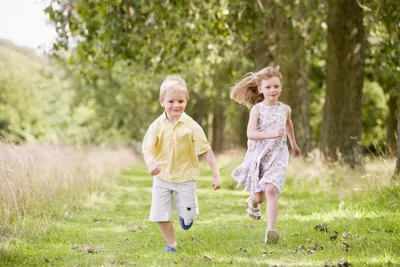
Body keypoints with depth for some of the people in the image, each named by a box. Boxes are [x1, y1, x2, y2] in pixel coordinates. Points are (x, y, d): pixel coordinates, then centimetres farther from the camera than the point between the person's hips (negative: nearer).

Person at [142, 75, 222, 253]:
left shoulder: (191, 126, -11)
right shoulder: (157, 125, -8)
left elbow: (206, 150, -8)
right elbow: (147, 149, -13)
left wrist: (216, 174, -11)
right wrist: (150, 163, -35)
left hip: (185, 177, -1)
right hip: (162, 177, 1)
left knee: (187, 220, 5)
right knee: (160, 215, 1)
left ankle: (185, 216, 41)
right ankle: (171, 243, 23)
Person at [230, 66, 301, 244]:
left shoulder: (285, 109, 3)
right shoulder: (257, 109, -8)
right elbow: (250, 133, -18)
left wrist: (294, 144, 39)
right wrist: (271, 134, -31)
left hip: (277, 155, 1)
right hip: (258, 155, -1)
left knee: (271, 190, -19)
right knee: (258, 196, 11)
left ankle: (271, 230, -20)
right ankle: (253, 202, 50)